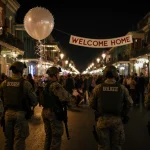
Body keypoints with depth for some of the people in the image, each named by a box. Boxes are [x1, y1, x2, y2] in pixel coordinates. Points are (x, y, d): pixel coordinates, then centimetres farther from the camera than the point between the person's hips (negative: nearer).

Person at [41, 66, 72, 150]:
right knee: (56, 136, 4)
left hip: (45, 111, 8)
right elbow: (66, 98, -28)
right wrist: (69, 94, -8)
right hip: (54, 113, -8)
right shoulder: (56, 85, -19)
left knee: (48, 135, 21)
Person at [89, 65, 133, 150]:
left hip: (102, 120, 0)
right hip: (117, 120, 0)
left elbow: (92, 103, -1)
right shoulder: (122, 88, -7)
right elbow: (129, 103, -1)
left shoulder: (98, 88, -8)